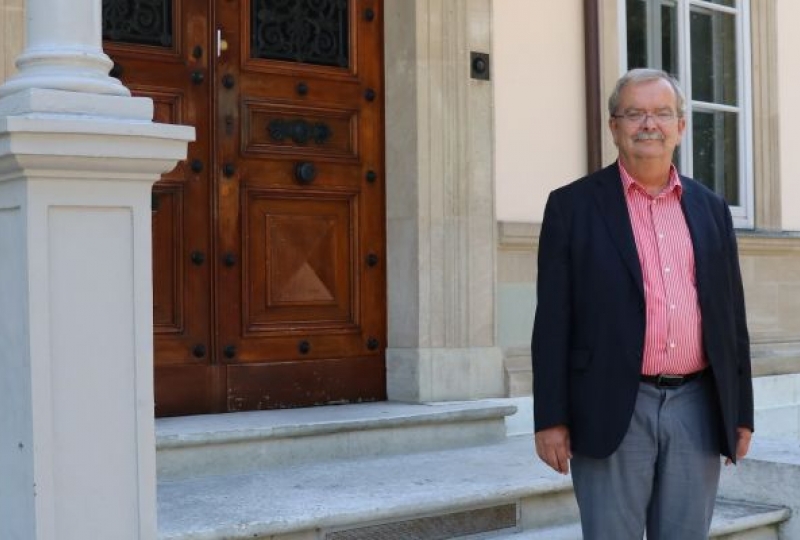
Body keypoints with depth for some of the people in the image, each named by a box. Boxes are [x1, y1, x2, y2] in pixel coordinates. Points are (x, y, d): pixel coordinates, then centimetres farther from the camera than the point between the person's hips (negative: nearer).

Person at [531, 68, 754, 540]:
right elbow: (553, 320, -3)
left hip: (698, 411, 4)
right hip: (613, 412, -3)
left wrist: (742, 412, 11)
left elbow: (732, 318, 14)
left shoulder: (711, 210, 13)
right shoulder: (573, 206, 1)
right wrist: (551, 419, -7)